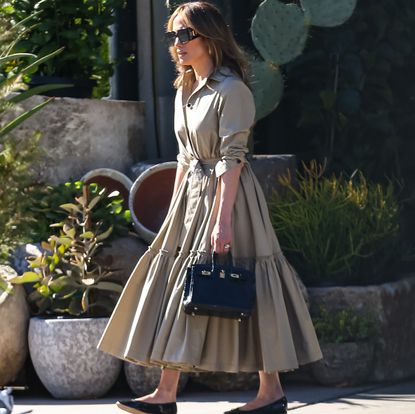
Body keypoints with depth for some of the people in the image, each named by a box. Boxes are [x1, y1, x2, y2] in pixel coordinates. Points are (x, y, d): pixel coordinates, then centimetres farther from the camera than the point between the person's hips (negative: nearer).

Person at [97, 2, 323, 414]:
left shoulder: (231, 90, -14)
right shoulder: (185, 91, 13)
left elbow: (232, 159, -19)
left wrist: (223, 218, -24)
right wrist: (176, 209, 16)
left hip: (227, 193, -9)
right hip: (191, 194, 9)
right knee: (174, 283, 4)